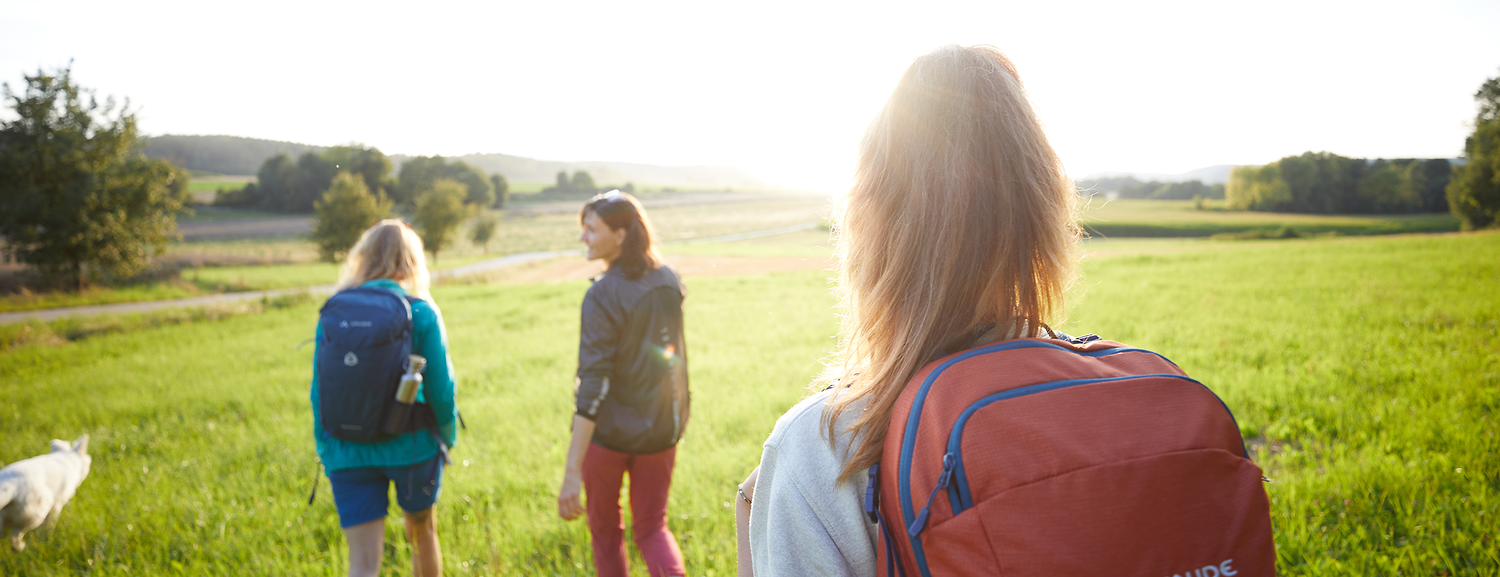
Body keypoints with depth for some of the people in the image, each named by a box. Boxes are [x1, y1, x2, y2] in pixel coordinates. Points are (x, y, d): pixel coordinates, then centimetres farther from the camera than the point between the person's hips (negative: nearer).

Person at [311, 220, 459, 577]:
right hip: (411, 446, -1)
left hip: (350, 452, 2)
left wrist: (326, 450, 11)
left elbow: (319, 390, 1)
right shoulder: (421, 313, -8)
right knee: (422, 532, 25)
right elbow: (441, 387, -8)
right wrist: (447, 439, 8)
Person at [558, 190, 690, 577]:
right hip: (662, 428, 5)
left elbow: (593, 385, -25)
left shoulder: (603, 296, -20)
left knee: (605, 529, 18)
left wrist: (572, 471, -26)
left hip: (609, 432, -5)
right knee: (652, 529, 17)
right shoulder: (669, 281, -1)